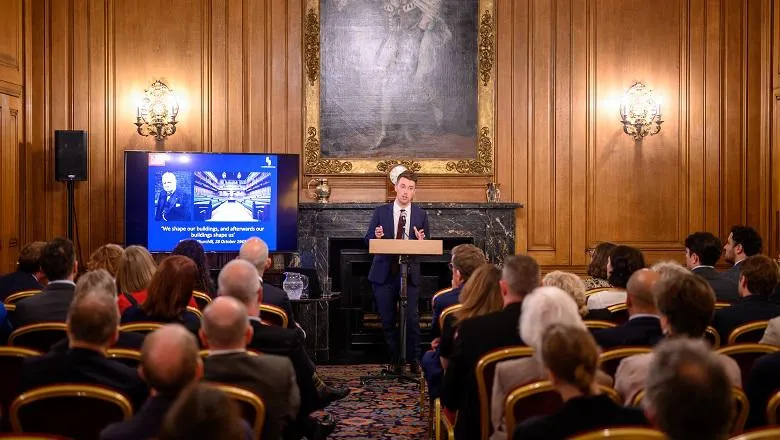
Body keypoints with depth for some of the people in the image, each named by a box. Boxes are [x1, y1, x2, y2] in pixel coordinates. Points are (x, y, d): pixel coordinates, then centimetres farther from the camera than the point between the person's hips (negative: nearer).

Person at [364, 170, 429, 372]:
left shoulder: (421, 215, 6)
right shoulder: (381, 212, 4)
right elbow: (367, 239, 5)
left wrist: (421, 240, -15)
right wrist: (376, 237, -17)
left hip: (410, 274, -1)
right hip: (384, 273, 1)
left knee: (411, 318, -9)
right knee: (387, 320, 6)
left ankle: (413, 359, 8)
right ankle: (395, 360, 20)